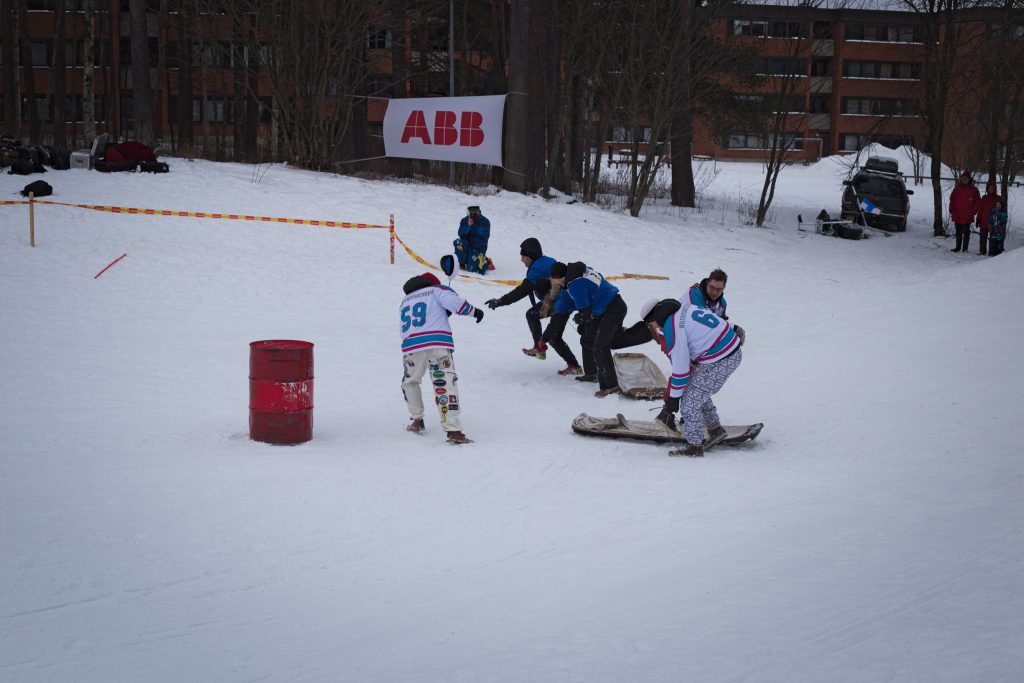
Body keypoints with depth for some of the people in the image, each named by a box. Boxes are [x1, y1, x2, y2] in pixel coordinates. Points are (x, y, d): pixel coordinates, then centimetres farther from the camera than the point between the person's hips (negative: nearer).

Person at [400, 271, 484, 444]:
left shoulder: (404, 302, 31)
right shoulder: (436, 290, 17)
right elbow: (453, 302, -3)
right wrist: (474, 311, 10)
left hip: (411, 345, 4)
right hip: (438, 343, -4)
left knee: (410, 381, 28)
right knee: (445, 384, -8)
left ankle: (417, 420, 29)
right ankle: (453, 431, -19)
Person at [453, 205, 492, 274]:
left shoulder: (485, 222, -9)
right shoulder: (464, 221, -5)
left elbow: (485, 236, -18)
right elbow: (461, 234, -15)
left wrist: (479, 226, -29)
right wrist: (468, 226, -30)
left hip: (479, 247, -2)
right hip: (467, 245, 2)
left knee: (472, 269, -13)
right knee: (459, 243, -32)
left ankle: (487, 262, 20)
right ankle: (462, 263, -7)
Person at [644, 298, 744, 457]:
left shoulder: (672, 328, -15)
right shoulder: (686, 309, 12)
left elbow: (680, 368, -14)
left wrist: (672, 400, -5)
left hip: (719, 362, -9)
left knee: (691, 400, -1)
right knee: (699, 392, 24)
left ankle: (694, 446, 6)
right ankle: (715, 429, 35)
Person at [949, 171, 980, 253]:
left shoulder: (973, 190, -1)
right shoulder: (957, 188, 7)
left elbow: (978, 202, 3)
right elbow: (952, 199, 13)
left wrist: (973, 212, -5)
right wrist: (951, 210, 4)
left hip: (967, 216, -3)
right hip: (957, 215, 3)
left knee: (966, 232, 0)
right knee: (958, 232, 12)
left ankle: (965, 248, 4)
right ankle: (958, 247, 22)